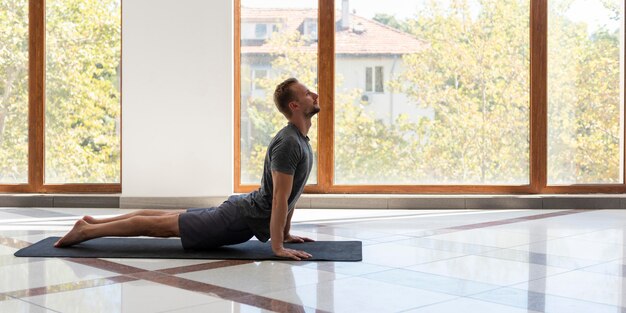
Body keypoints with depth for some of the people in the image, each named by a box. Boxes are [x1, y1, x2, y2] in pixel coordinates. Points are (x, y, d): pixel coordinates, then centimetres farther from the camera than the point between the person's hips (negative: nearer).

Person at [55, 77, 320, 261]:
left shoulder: (298, 139, 11)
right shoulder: (289, 143, -23)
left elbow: (286, 195, 20)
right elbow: (280, 197, -28)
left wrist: (286, 233, 19)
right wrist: (277, 246, -28)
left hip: (244, 210, 10)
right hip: (244, 219, -10)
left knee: (166, 218, 17)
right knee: (161, 225, -2)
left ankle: (94, 222, 27)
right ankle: (86, 230, 8)